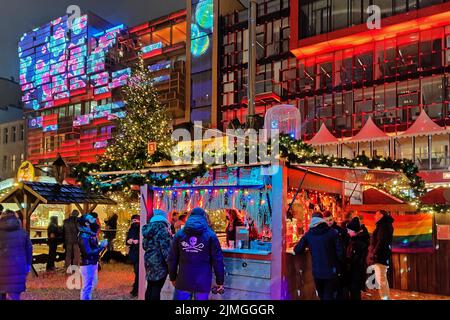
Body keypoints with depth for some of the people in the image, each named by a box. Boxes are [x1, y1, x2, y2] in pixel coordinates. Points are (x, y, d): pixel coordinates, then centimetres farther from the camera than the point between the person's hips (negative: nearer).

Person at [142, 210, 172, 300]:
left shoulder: (148, 228, 9)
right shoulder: (162, 229, -13)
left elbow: (144, 246, 19)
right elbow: (166, 248, -17)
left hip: (149, 260, 8)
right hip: (160, 262, -8)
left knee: (150, 287, 16)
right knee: (156, 288, -4)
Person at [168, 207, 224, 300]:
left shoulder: (179, 234, 4)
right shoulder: (210, 235, -2)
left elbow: (172, 259, 7)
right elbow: (217, 260, -4)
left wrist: (173, 277, 18)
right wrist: (220, 281, 4)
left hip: (183, 281, 1)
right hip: (203, 282, -1)